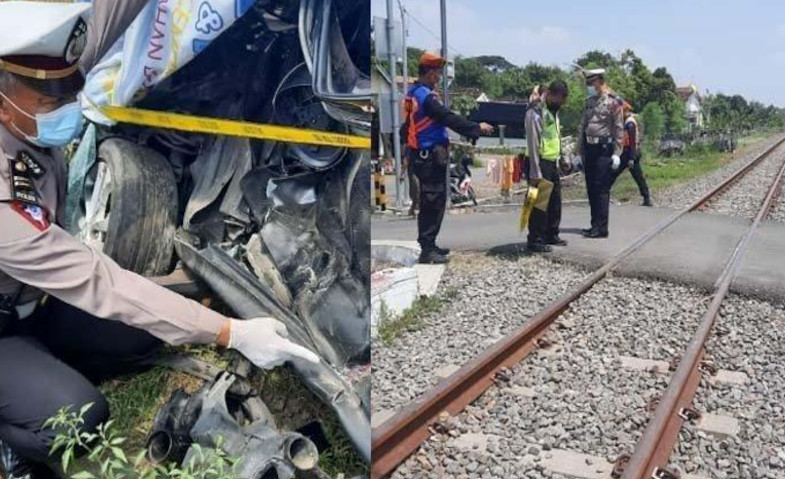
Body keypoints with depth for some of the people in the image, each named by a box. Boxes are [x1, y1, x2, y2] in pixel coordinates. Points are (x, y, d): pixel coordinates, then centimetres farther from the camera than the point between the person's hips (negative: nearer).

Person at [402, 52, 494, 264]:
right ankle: (427, 250, -3)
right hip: (430, 156, -10)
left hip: (422, 155, 10)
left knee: (430, 202, 16)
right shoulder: (426, 96, -17)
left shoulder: (413, 94, 13)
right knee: (432, 202, -6)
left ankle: (428, 245, 24)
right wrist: (477, 128, -12)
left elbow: (407, 127, 19)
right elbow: (449, 118, -20)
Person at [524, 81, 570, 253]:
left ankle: (551, 235, 26)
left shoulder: (553, 110, 13)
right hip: (541, 163, -9)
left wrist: (560, 158, 18)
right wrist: (535, 173, -22)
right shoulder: (535, 112, -16)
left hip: (553, 163, 9)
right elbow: (533, 144, -20)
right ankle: (535, 240, 3)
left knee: (555, 201, 15)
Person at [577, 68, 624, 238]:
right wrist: (580, 151, 13)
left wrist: (616, 153, -13)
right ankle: (595, 225, 18)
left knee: (602, 189, -7)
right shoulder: (589, 102, 14)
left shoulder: (613, 101, -7)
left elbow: (618, 129, -9)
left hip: (603, 149, -7)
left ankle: (601, 228, -3)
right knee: (591, 189, 9)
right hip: (589, 149, 7)